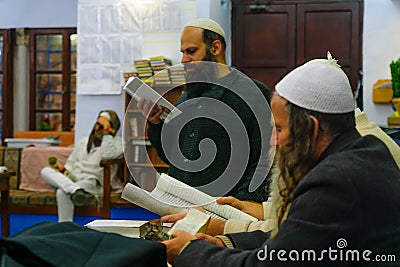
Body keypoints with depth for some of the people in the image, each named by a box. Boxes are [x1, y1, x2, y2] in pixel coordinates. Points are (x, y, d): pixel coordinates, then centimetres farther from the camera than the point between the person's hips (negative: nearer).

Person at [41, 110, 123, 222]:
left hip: (92, 183, -6)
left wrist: (107, 131, -12)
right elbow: (71, 163, 25)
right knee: (45, 171, -23)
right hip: (72, 179, 6)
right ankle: (75, 191, -45)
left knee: (62, 192, -35)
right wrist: (64, 169, 2)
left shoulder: (116, 142, 7)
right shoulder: (83, 142, 24)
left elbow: (109, 155, -16)